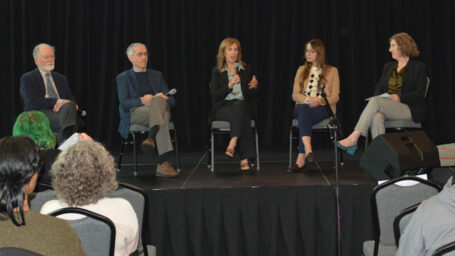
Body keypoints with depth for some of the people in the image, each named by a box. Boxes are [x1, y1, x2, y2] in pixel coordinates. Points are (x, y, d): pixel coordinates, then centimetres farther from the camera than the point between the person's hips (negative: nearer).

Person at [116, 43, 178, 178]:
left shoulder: (156, 75, 25)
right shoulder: (123, 78, 16)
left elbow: (171, 101, 15)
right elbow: (124, 103, -1)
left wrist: (163, 99, -10)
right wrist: (142, 101, -20)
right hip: (135, 113, -3)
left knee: (157, 100, -35)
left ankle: (151, 139, -50)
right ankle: (163, 162, -49)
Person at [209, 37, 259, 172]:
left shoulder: (246, 70, 16)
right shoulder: (217, 72, 9)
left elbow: (252, 98, 14)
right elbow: (214, 96, -4)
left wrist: (254, 87, -8)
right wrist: (229, 85, -18)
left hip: (242, 106, 2)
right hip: (222, 109, -2)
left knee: (239, 105, -37)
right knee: (242, 116, -35)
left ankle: (232, 145, -46)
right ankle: (244, 158, -42)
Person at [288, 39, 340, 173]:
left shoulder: (332, 71, 12)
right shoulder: (302, 70, 20)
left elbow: (335, 97, 4)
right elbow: (295, 95, 10)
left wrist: (319, 100, -17)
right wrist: (308, 99, -12)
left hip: (323, 109, -2)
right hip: (303, 108, 2)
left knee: (304, 114, -38)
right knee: (302, 109, -38)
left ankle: (301, 160, -45)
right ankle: (308, 150, -55)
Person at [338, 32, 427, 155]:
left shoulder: (418, 67, 4)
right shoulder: (388, 66, 23)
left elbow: (420, 94, -6)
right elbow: (378, 87, 19)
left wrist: (399, 97, -19)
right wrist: (376, 96, -5)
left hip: (409, 109, -5)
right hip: (386, 106, 5)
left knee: (375, 101, -30)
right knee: (376, 118, -34)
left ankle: (353, 138, -35)